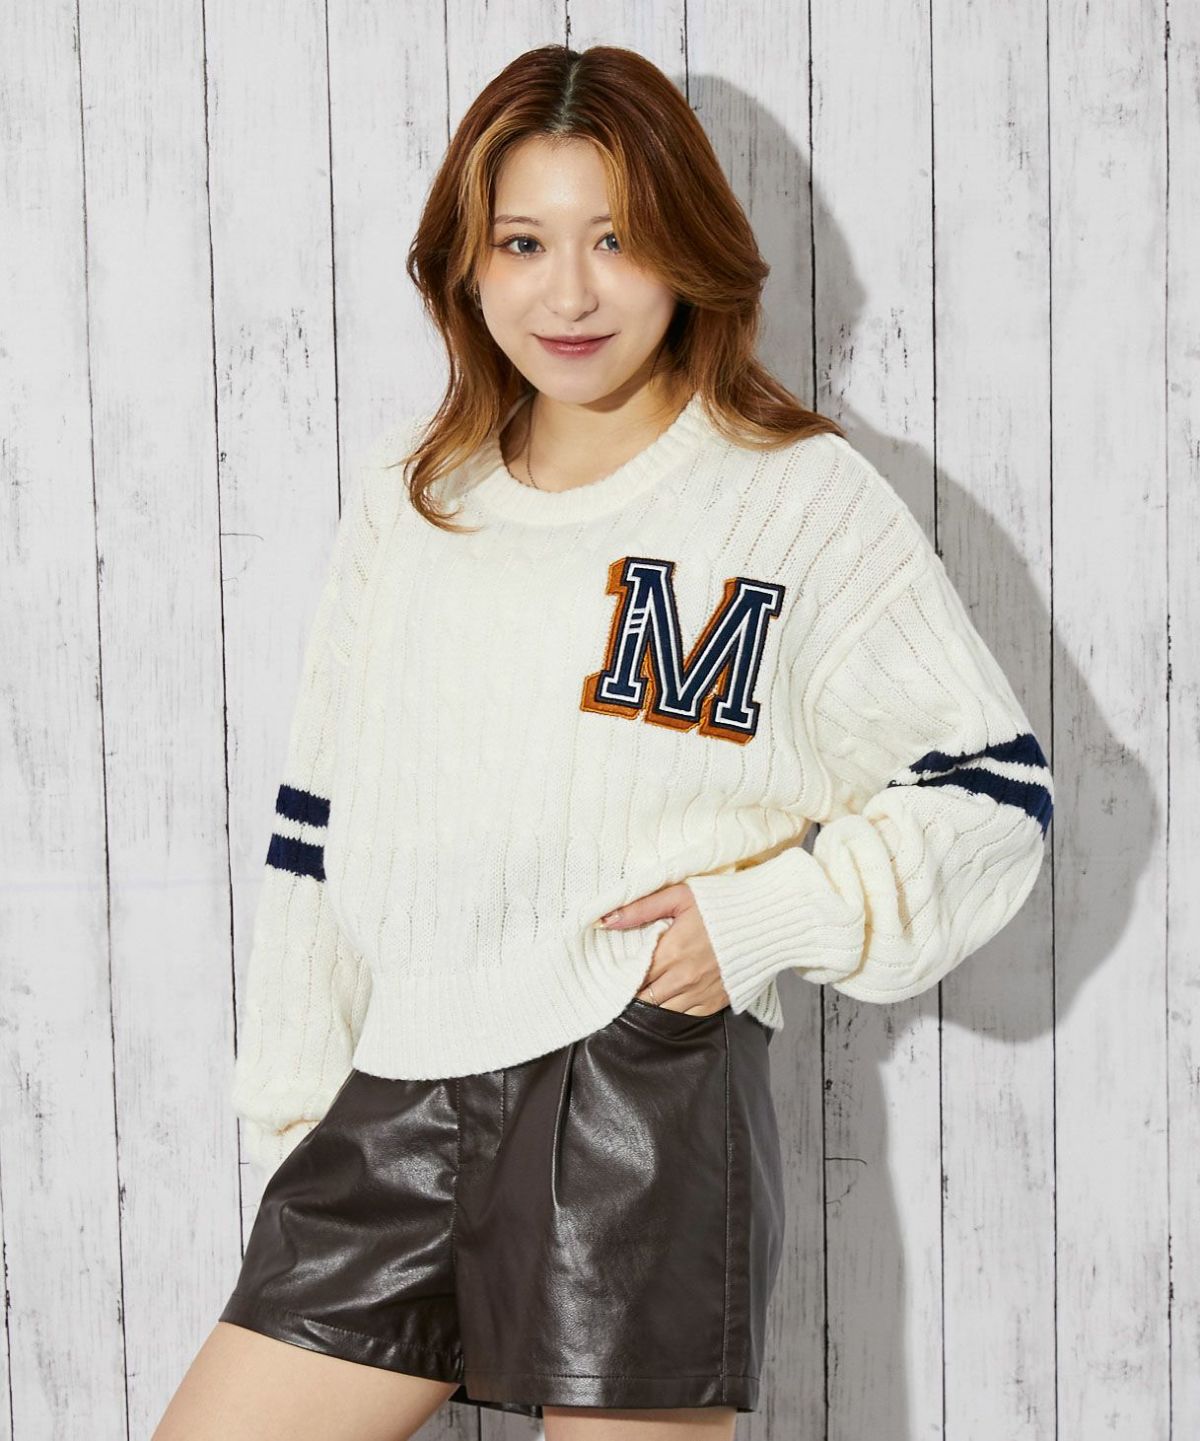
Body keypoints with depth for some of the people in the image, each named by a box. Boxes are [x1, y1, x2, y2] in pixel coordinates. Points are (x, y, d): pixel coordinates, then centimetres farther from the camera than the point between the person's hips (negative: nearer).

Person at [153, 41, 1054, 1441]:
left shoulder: (801, 497, 0)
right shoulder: (406, 489, 13)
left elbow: (992, 786, 2)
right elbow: (323, 813, 16)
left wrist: (773, 915, -11)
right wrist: (292, 1101, 13)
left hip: (648, 1100, -4)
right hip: (398, 1108, 5)